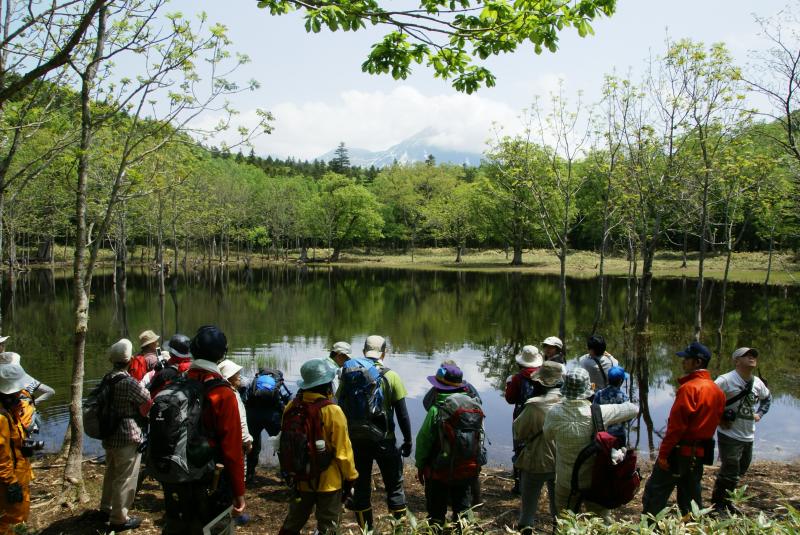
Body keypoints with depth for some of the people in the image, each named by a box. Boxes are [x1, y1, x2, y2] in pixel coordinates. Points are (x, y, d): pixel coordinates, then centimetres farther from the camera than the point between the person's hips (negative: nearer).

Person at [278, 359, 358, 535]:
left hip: (300, 478, 5)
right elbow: (342, 450, -16)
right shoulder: (332, 411, -22)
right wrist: (350, 477, -2)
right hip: (328, 481, -5)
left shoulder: (291, 407, -8)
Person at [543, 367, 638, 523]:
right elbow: (634, 409, -7)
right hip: (594, 481, 0)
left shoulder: (555, 413, -20)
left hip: (565, 482, 0)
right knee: (603, 521, 21)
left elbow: (547, 436, 1)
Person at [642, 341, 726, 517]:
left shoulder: (689, 387, -18)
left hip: (680, 451, -8)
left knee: (655, 492, -1)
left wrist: (663, 453, -16)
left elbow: (676, 425, -20)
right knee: (692, 495, 18)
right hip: (701, 453, 8)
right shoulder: (717, 391, 8)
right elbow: (714, 421, 13)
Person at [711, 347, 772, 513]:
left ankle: (725, 501, 36)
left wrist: (759, 414, 12)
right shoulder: (725, 380, -18)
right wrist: (718, 418, -17)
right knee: (730, 473, -3)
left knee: (740, 471, 18)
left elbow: (767, 398, 26)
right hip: (730, 436, -7)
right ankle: (719, 505, 14)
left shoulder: (757, 382, 5)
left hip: (749, 437, 7)